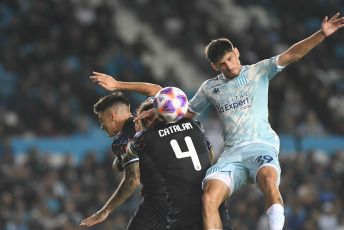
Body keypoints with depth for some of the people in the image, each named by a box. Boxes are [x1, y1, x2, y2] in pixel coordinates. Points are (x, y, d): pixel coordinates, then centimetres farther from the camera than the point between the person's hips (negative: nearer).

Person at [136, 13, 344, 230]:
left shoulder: (258, 71, 9)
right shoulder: (210, 87, 19)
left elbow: (293, 54, 0)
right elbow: (188, 112, 34)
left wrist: (322, 34, -12)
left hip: (261, 146, -3)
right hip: (232, 153, 3)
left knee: (269, 180, -38)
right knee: (209, 198, -22)